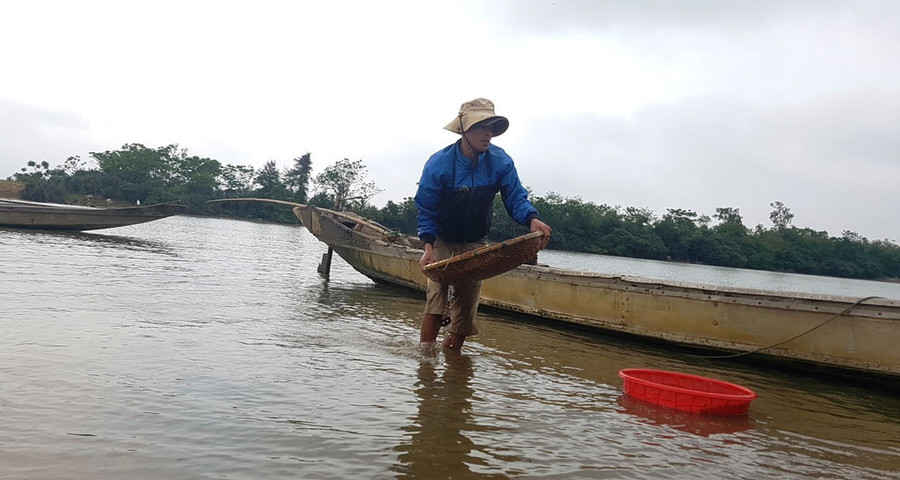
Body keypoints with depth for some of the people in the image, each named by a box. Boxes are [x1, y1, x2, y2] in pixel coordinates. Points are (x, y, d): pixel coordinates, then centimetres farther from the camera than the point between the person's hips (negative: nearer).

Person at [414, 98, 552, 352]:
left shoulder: (500, 162, -15)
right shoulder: (438, 164, -20)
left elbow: (515, 198, -12)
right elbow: (426, 211, -14)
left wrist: (532, 219, -35)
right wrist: (428, 247, -28)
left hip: (475, 245, 3)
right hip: (442, 241, -2)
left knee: (466, 304, 3)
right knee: (437, 296, -19)